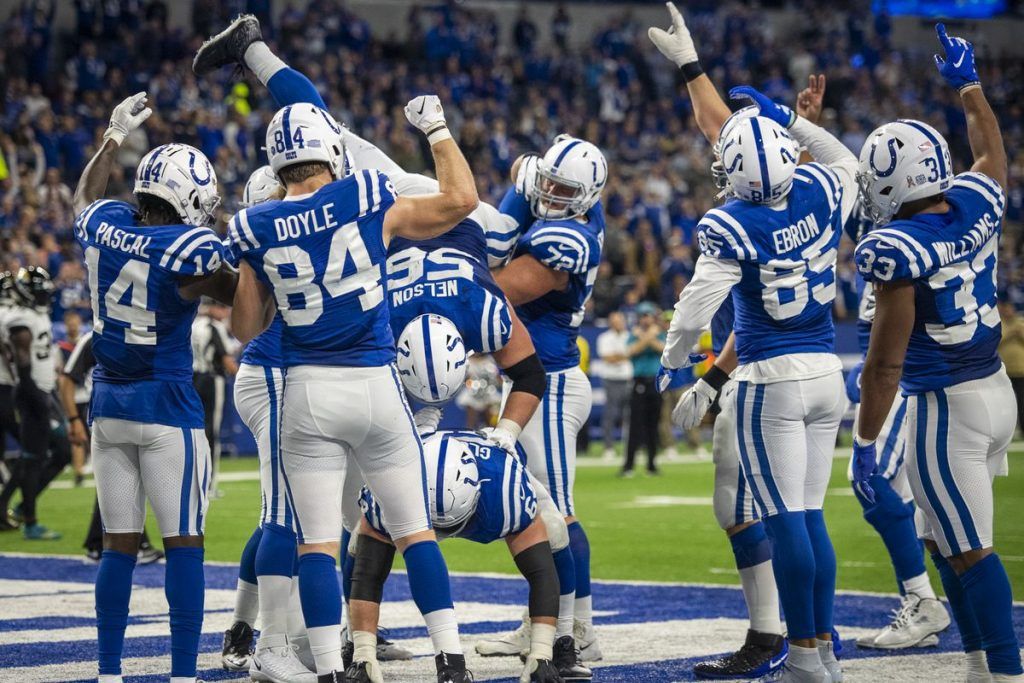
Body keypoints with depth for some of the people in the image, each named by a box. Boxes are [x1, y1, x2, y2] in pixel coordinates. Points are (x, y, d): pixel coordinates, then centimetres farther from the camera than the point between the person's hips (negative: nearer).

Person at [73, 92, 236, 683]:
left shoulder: (103, 227, 2)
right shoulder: (190, 251, -17)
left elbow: (86, 198, 26)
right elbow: (237, 291, -2)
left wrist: (115, 137, 37)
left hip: (109, 404, 6)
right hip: (166, 404, -6)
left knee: (120, 545, 11)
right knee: (185, 542, -1)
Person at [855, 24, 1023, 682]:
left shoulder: (895, 250, -20)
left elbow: (886, 360, -17)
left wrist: (865, 443, -9)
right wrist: (969, 84, 37)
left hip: (944, 407, -8)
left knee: (969, 552, -3)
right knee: (946, 539, 19)